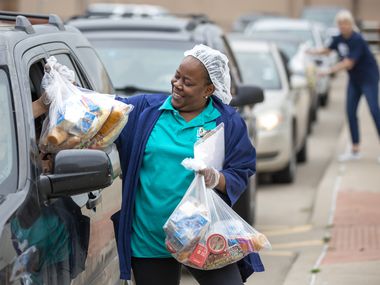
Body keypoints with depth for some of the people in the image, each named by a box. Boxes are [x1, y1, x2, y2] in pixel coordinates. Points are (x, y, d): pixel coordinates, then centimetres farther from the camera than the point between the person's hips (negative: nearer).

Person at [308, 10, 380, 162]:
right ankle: (355, 150, 13)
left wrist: (328, 71, -26)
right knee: (350, 112, 5)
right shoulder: (340, 38, -1)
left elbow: (349, 63, -25)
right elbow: (327, 50, 17)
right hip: (354, 79, 8)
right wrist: (310, 52, 4)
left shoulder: (356, 40, -23)